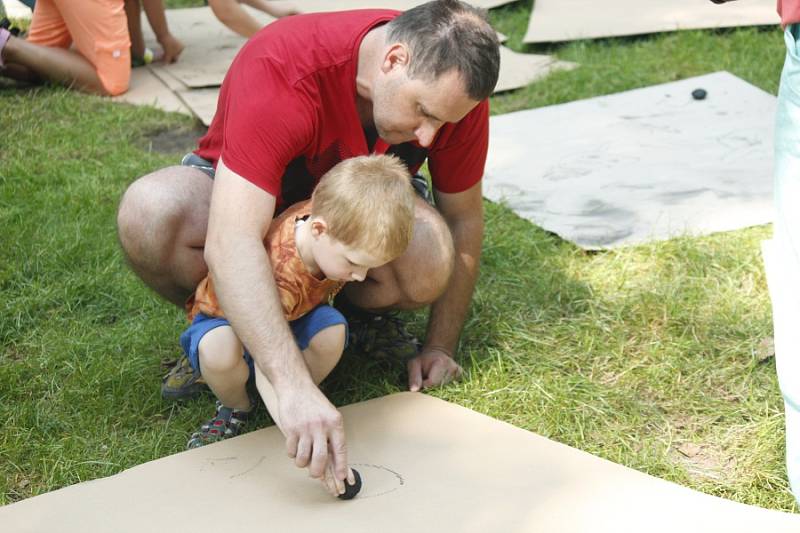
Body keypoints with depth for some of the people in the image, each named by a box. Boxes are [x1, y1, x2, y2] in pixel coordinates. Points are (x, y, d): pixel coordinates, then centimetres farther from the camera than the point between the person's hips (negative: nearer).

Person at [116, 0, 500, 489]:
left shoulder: (453, 87, -24)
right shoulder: (282, 68, -38)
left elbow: (463, 219, -7)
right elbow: (230, 244, -48)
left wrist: (441, 347, -9)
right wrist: (295, 386, -57)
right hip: (243, 199, -2)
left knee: (430, 263, -34)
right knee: (149, 212, -36)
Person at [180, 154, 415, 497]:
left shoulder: (327, 213, -27)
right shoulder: (278, 276, -44)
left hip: (296, 313, 5)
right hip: (225, 317, -5)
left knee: (333, 332, -30)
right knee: (220, 351, -41)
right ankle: (235, 408, -7)